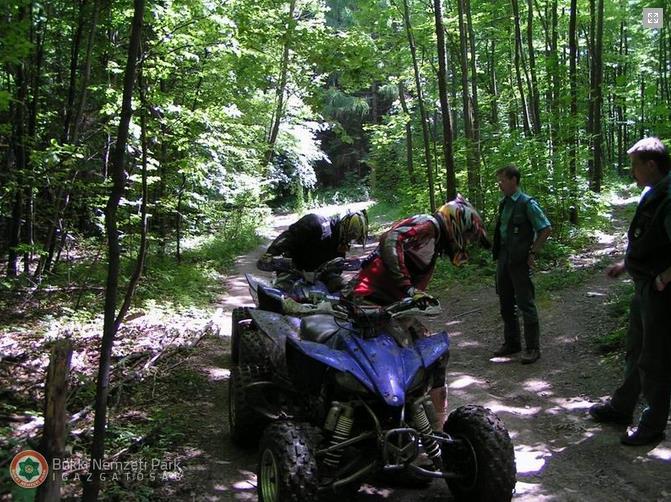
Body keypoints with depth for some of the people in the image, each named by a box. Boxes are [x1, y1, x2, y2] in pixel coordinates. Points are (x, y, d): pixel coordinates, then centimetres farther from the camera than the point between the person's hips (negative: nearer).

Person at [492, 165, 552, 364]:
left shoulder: (527, 204, -11)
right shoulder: (504, 203, 10)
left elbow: (546, 229, -11)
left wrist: (533, 253, -12)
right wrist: (498, 254, 13)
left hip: (519, 261, -8)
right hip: (503, 258, 8)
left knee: (525, 303, -3)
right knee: (506, 303, 15)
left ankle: (533, 348, 5)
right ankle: (511, 343, 28)